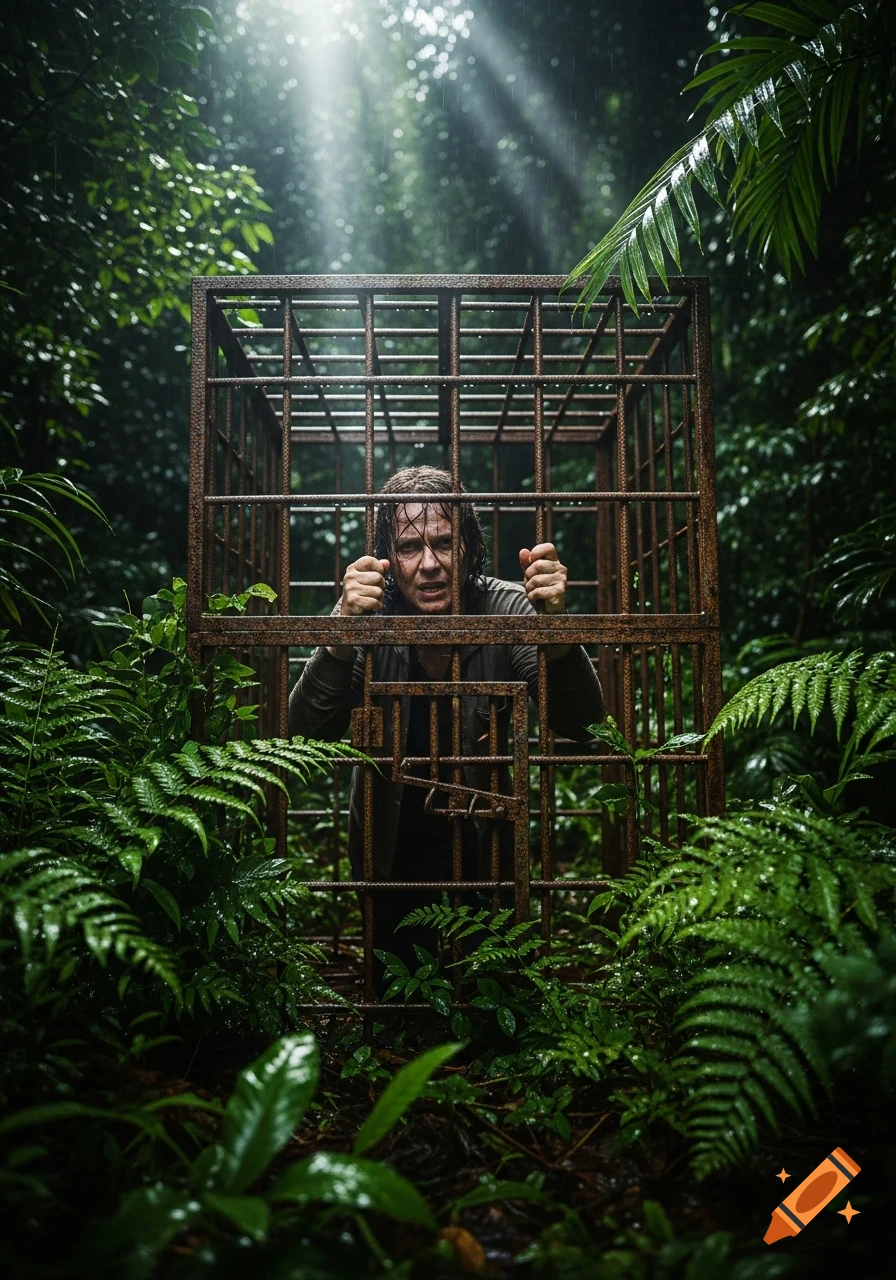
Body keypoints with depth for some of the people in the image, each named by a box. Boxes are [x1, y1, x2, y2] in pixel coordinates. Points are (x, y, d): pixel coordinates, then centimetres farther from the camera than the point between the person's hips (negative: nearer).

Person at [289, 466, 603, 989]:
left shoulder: (505, 608, -16)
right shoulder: (370, 616, -17)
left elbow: (580, 723, -22)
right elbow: (310, 732, -26)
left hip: (483, 848, 0)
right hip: (390, 855, 0)